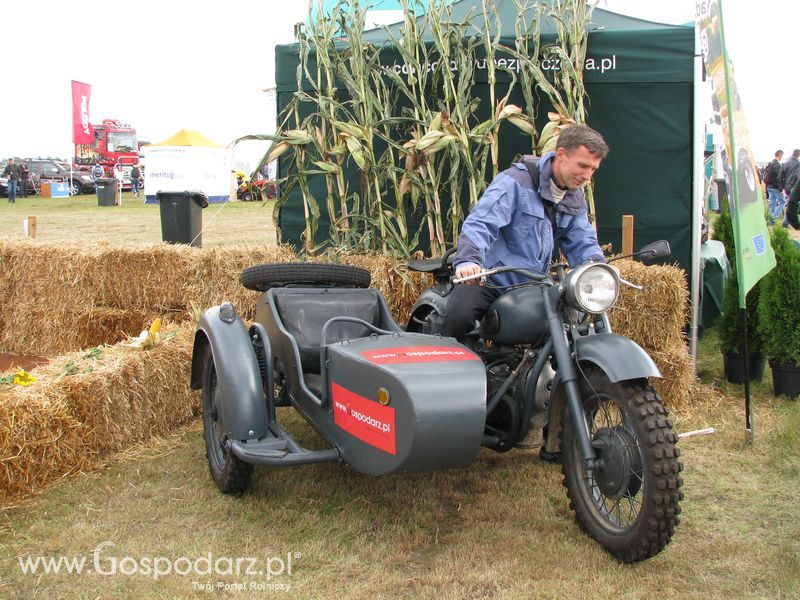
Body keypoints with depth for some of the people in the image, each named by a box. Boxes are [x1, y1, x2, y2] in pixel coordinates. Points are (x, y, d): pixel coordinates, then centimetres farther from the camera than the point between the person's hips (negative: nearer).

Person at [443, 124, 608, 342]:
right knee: (459, 315, -31)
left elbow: (581, 241, 11)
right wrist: (468, 260, -43)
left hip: (532, 287, 7)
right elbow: (480, 222, -25)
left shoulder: (576, 198, 12)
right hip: (487, 279, -7)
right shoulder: (516, 181, -13)